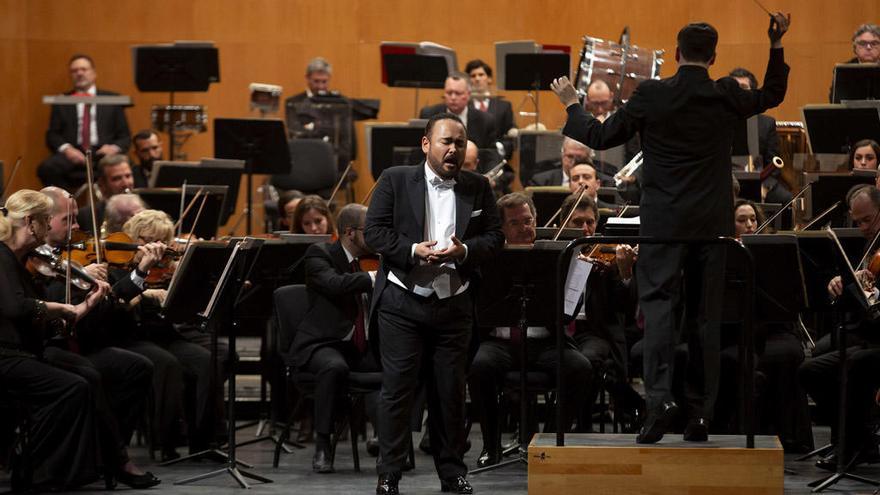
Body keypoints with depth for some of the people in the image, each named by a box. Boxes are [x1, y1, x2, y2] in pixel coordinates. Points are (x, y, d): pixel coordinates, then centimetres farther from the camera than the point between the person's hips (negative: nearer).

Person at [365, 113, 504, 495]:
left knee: (450, 391, 8)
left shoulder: (478, 188, 7)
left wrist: (464, 250, -14)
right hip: (402, 302, -3)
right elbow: (373, 231, -5)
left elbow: (494, 236, 6)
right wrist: (414, 250, -19)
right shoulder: (395, 181, -1)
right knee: (397, 388, -2)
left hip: (454, 303, 3)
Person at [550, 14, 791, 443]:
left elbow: (601, 137, 2)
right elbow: (772, 95, 19)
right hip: (713, 222, 2)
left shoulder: (651, 95, -7)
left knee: (658, 302, -2)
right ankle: (700, 414, 6)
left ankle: (659, 396, -23)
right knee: (705, 312, 6)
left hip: (664, 222, -2)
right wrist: (776, 45, 23)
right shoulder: (726, 96, -1)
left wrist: (571, 105, 17)